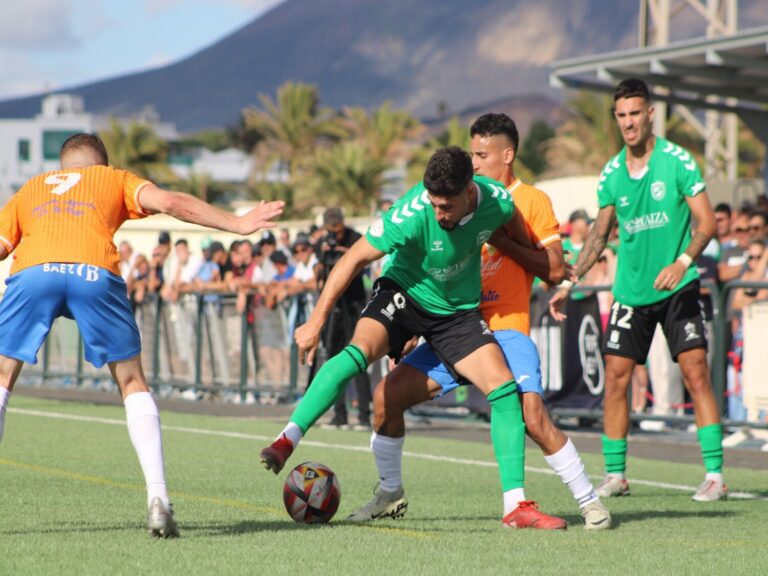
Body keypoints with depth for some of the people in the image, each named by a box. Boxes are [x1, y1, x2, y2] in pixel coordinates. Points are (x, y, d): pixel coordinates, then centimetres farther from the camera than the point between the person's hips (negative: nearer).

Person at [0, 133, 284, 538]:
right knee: (133, 385, 14)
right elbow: (169, 203, 14)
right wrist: (237, 225, 15)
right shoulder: (115, 179, 31)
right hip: (94, 273, -1)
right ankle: (158, 499, 1)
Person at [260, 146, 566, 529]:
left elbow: (514, 226, 8)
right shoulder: (411, 214, -30)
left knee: (503, 385, -12)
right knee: (360, 348, -32)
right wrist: (316, 321, -22)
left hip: (458, 310, 3)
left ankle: (515, 505, -5)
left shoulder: (496, 201, -18)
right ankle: (287, 440, -30)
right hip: (404, 294, -3)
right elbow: (355, 258, -22)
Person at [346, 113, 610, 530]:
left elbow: (555, 269, -7)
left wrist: (503, 241, -15)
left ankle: (589, 502, -7)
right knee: (387, 395, -5)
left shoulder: (532, 201, 0)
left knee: (533, 416, -23)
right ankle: (390, 495, 13)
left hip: (507, 329, -5)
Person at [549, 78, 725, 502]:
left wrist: (683, 261, -26)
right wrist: (567, 283, 11)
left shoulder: (677, 161, -8)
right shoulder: (611, 173, 4)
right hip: (630, 290, 4)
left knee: (695, 371, -12)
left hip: (677, 288, -4)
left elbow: (706, 222, -9)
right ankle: (614, 474, 10)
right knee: (615, 378, -1)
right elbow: (600, 233, 16)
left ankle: (715, 474, -9)